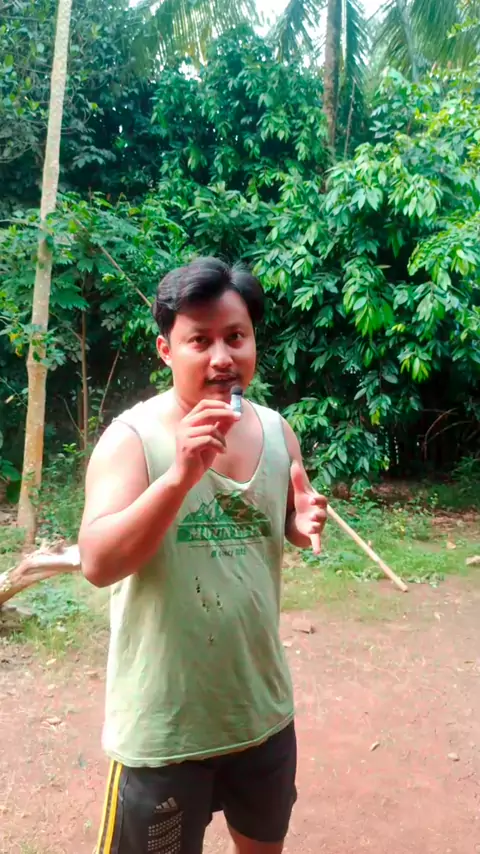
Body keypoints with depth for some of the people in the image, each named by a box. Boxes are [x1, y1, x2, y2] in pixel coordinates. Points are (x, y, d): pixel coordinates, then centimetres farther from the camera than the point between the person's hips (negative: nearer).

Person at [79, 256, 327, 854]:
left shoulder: (277, 430, -3)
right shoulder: (132, 436, -17)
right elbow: (98, 564, -26)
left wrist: (307, 527, -12)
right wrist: (182, 474, -37)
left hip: (263, 704, 5)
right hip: (166, 721, -4)